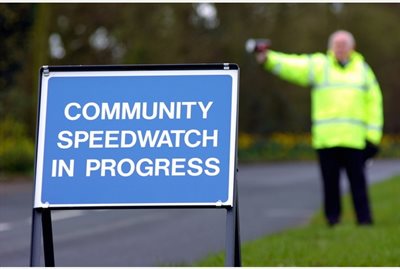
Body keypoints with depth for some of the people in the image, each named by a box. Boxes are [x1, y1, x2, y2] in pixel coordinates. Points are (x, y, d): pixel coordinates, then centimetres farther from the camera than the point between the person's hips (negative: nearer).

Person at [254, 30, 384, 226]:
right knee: (330, 181, 2)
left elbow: (374, 103, 14)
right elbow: (291, 65, -5)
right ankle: (333, 217, 11)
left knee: (357, 180, -2)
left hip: (355, 138, 0)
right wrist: (269, 58, -23)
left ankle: (364, 218, 1)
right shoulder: (318, 66, 10)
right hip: (326, 137, 0)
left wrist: (373, 136, 7)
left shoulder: (362, 69, 15)